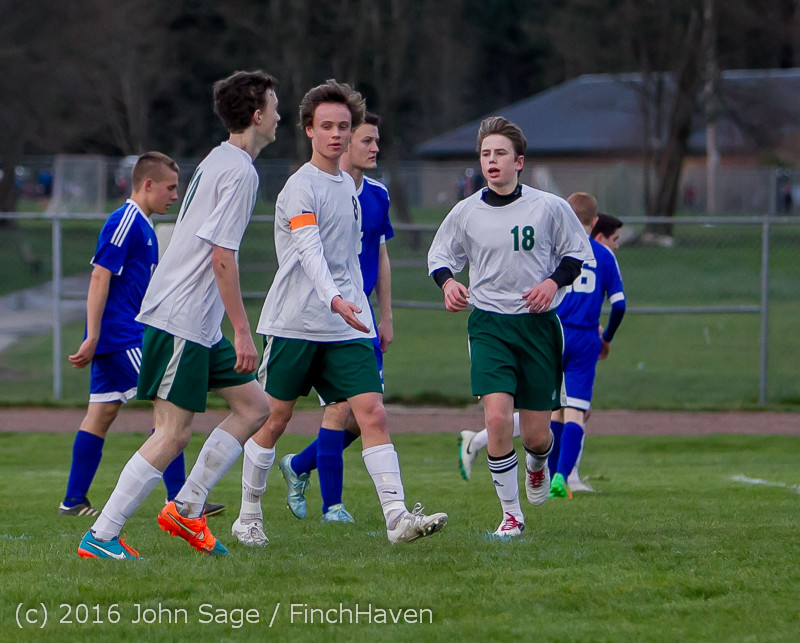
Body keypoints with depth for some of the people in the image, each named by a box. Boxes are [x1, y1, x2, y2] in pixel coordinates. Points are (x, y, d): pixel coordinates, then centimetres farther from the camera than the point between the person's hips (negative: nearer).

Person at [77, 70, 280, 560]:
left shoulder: (219, 162, 17)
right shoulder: (240, 172, -14)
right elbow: (222, 257, -20)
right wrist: (242, 330, -18)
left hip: (198, 324, 10)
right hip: (181, 321, -10)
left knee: (255, 406, 10)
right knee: (174, 433, -9)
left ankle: (186, 509, 9)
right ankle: (101, 536, -7)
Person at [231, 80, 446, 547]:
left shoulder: (348, 184, 14)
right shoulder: (301, 188, -10)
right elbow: (310, 253, -26)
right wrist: (335, 300, -41)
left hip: (346, 327, 6)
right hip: (295, 325, -6)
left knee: (373, 413, -9)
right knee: (274, 420, 5)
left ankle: (397, 517, -18)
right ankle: (249, 515, 21)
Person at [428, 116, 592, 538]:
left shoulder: (549, 207, -3)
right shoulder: (465, 212, 1)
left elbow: (579, 253, 8)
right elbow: (440, 256, 16)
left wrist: (554, 281, -10)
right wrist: (447, 282, -5)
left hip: (539, 324, 0)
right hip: (489, 325, 0)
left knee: (535, 435, 2)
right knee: (497, 416, -19)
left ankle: (538, 463, 42)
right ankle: (511, 514, -5)